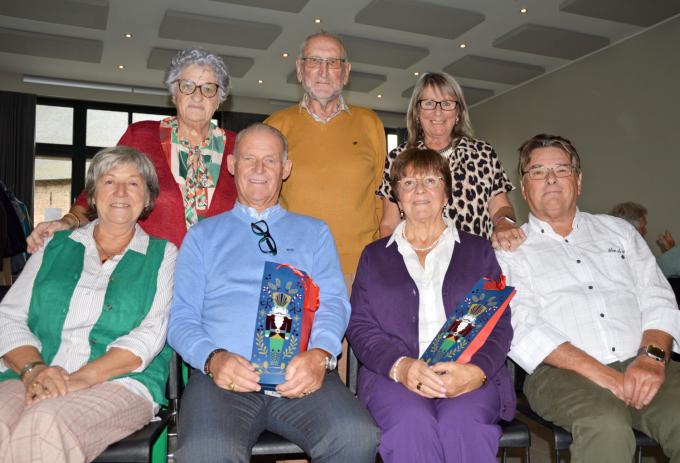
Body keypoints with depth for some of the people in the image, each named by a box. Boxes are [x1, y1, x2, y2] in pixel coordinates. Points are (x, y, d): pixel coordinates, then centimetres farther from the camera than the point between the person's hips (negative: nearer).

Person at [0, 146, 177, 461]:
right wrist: (33, 368, -9)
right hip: (34, 382, 3)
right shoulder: (55, 247, 20)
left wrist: (83, 377, -15)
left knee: (46, 422, -33)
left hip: (120, 383, -2)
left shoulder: (163, 256, 11)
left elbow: (151, 334, -1)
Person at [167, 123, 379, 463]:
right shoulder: (203, 235, 19)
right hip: (222, 374, -1)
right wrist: (213, 358, -12)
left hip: (301, 375, 2)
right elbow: (181, 317, 10)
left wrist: (319, 354, -15)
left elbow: (333, 303, 7)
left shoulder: (314, 233, 20)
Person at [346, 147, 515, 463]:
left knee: (462, 422, -33)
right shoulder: (374, 255, 20)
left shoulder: (479, 250, 20)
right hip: (393, 373, 0)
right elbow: (360, 326, 8)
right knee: (411, 424, -33)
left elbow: (499, 324, 9)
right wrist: (400, 366, -13)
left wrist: (477, 370, -13)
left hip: (471, 375, 0)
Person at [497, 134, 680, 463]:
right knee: (607, 427, -33)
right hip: (562, 373, -3)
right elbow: (521, 329, -5)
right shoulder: (510, 249, 8)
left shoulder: (618, 231, 21)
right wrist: (598, 372, -15)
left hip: (640, 365, 3)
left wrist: (652, 357, -8)